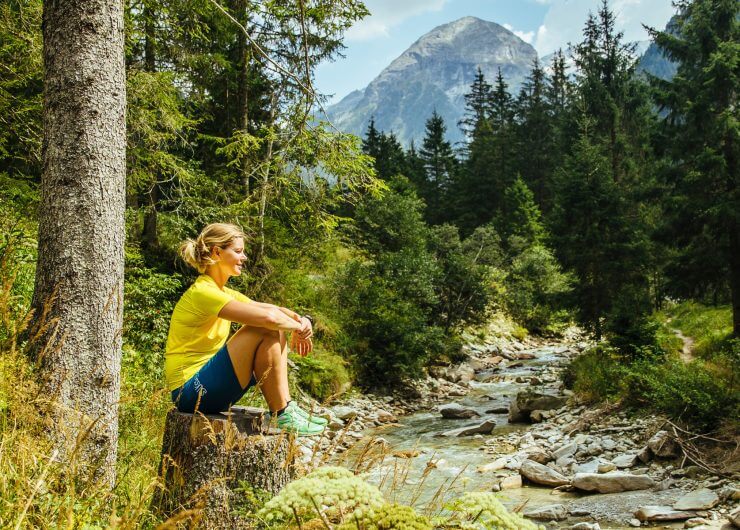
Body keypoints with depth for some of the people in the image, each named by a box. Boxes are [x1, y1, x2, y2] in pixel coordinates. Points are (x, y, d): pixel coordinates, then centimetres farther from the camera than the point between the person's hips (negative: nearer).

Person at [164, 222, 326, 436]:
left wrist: (301, 319, -9)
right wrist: (299, 328, -10)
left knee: (275, 330, 5)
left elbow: (272, 309, 11)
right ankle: (283, 417, -11)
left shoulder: (222, 292, 13)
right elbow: (267, 317, -28)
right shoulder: (202, 292, -18)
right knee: (266, 329, -19)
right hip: (191, 392, -10)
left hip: (208, 386, 10)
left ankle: (287, 408, 0)